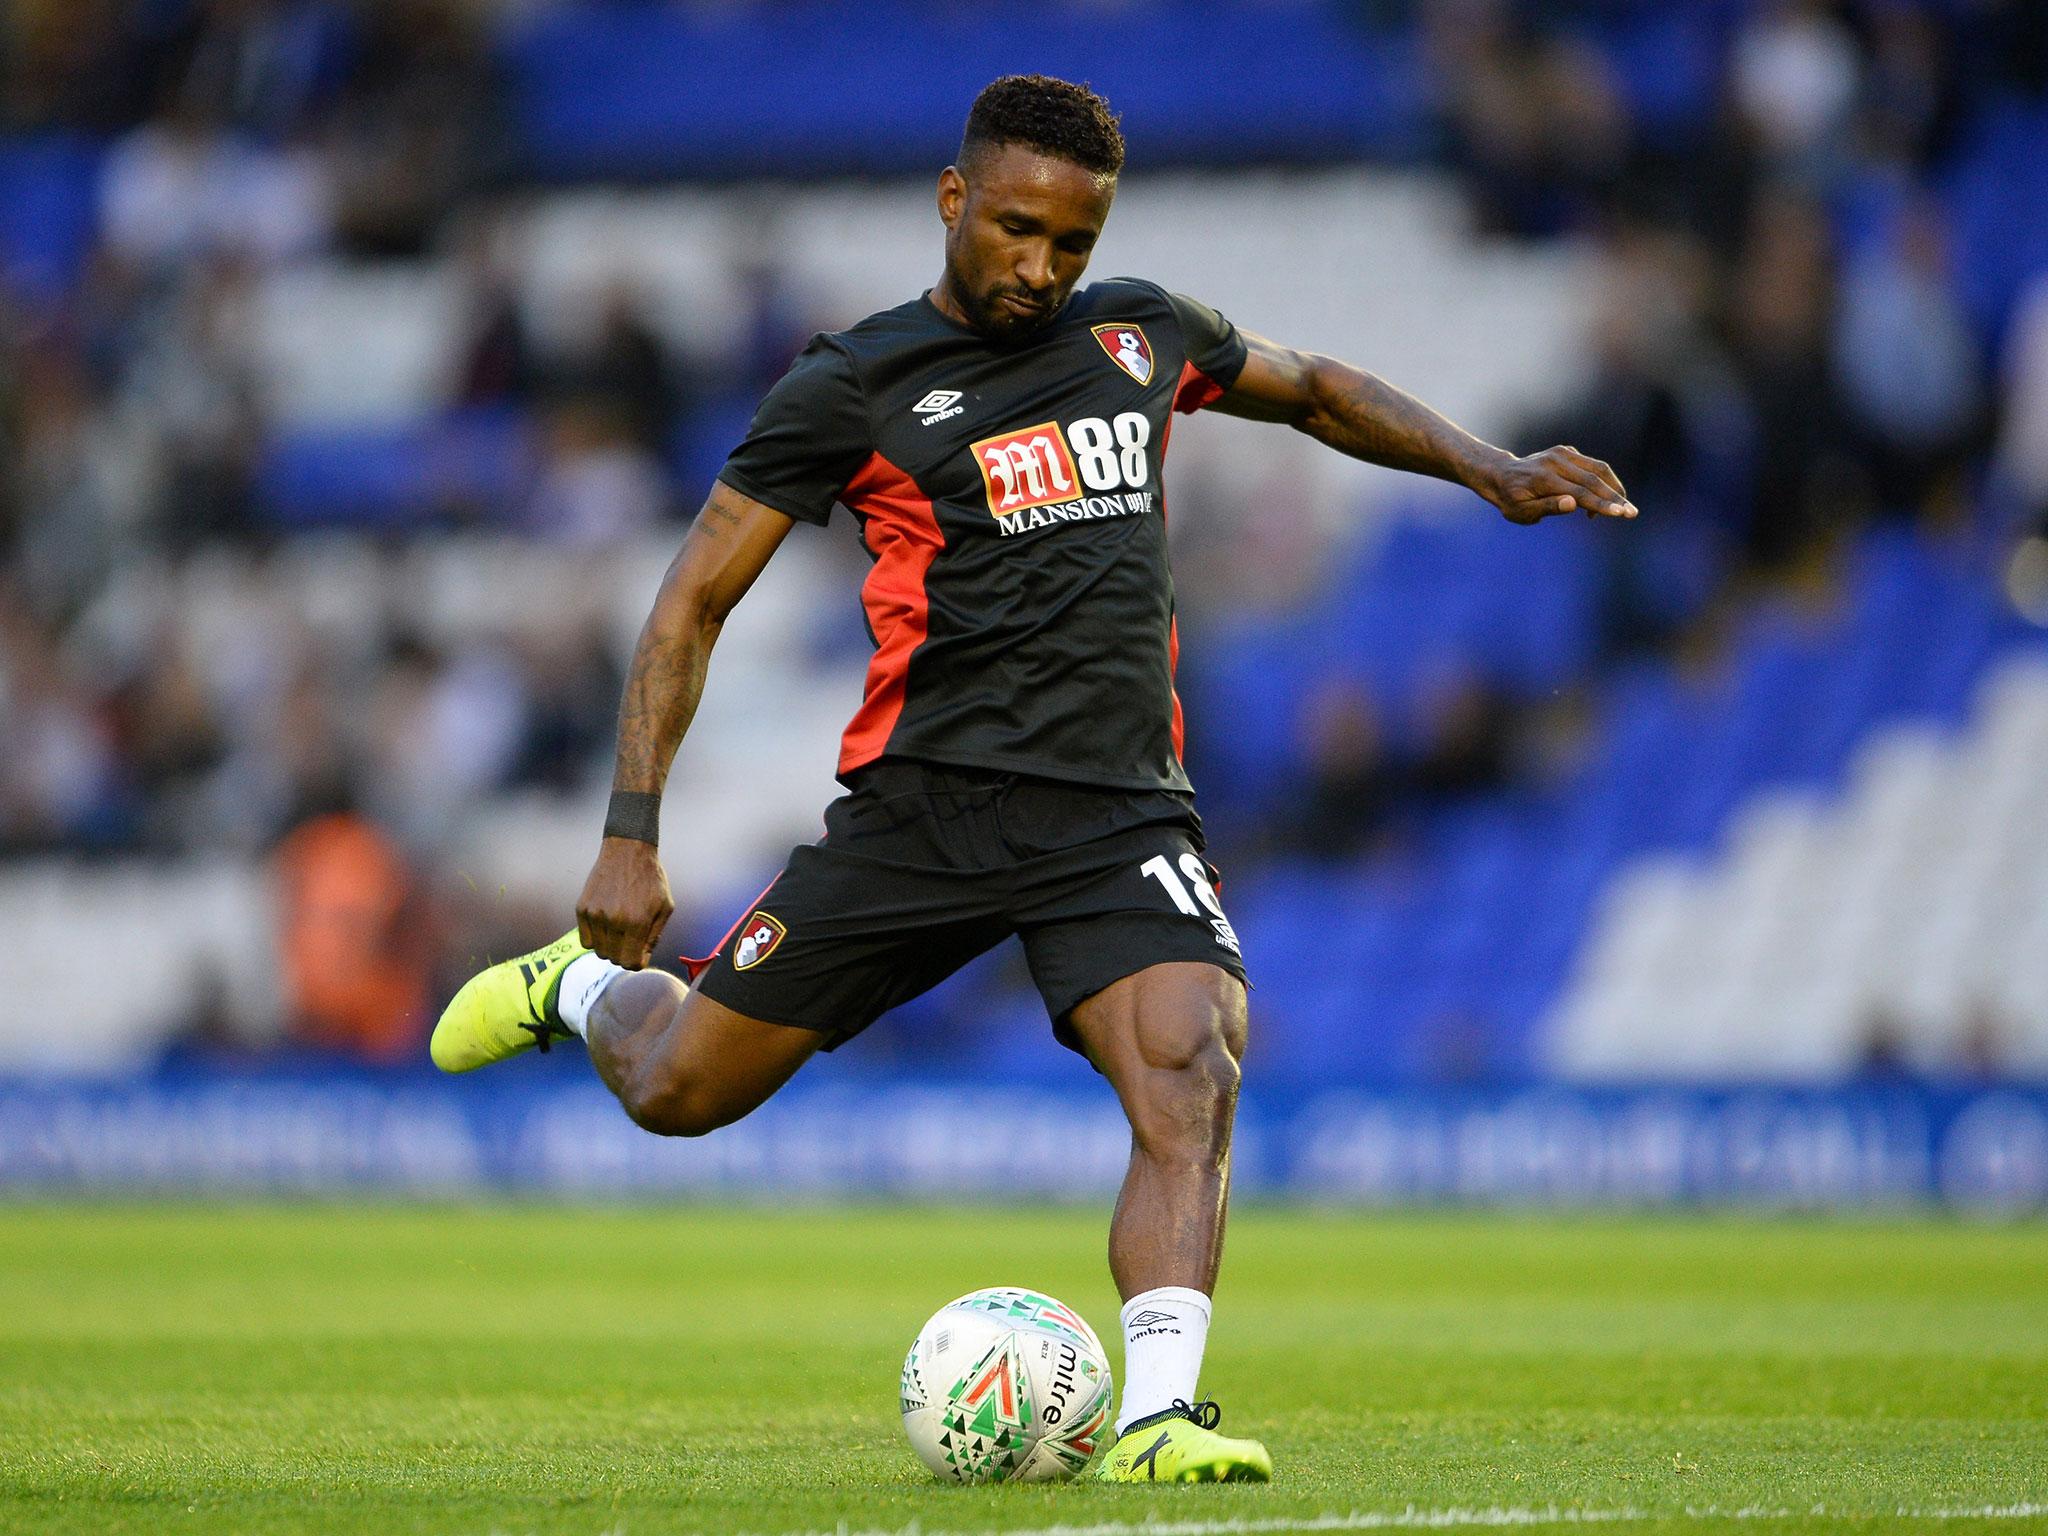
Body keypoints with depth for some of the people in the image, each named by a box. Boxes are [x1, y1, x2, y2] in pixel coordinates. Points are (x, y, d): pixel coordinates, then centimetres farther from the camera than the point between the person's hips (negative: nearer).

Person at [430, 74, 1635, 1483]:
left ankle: (1156, 1416, -30)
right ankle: (582, 986, 40)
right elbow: (692, 606, -1)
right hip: (926, 803, -2)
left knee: (1191, 1072, -25)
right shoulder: (853, 387, -1)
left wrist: (1491, 470, 16)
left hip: (1121, 812, 2)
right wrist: (631, 837, -10)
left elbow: (1318, 390, 31)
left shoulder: (1141, 334, 12)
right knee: (680, 1090, 5)